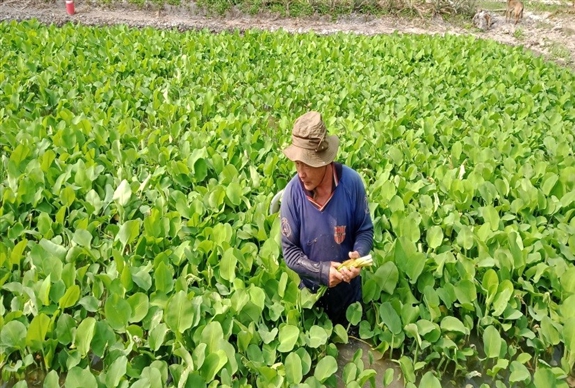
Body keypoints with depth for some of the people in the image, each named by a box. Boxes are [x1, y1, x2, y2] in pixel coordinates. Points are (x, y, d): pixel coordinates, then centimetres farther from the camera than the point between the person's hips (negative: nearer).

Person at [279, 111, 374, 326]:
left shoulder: (352, 181, -20)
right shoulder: (292, 192, -21)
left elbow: (365, 230, -6)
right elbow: (289, 250, -13)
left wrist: (358, 255, -25)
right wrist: (321, 271, -26)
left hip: (349, 288, 1)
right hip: (311, 291, 0)